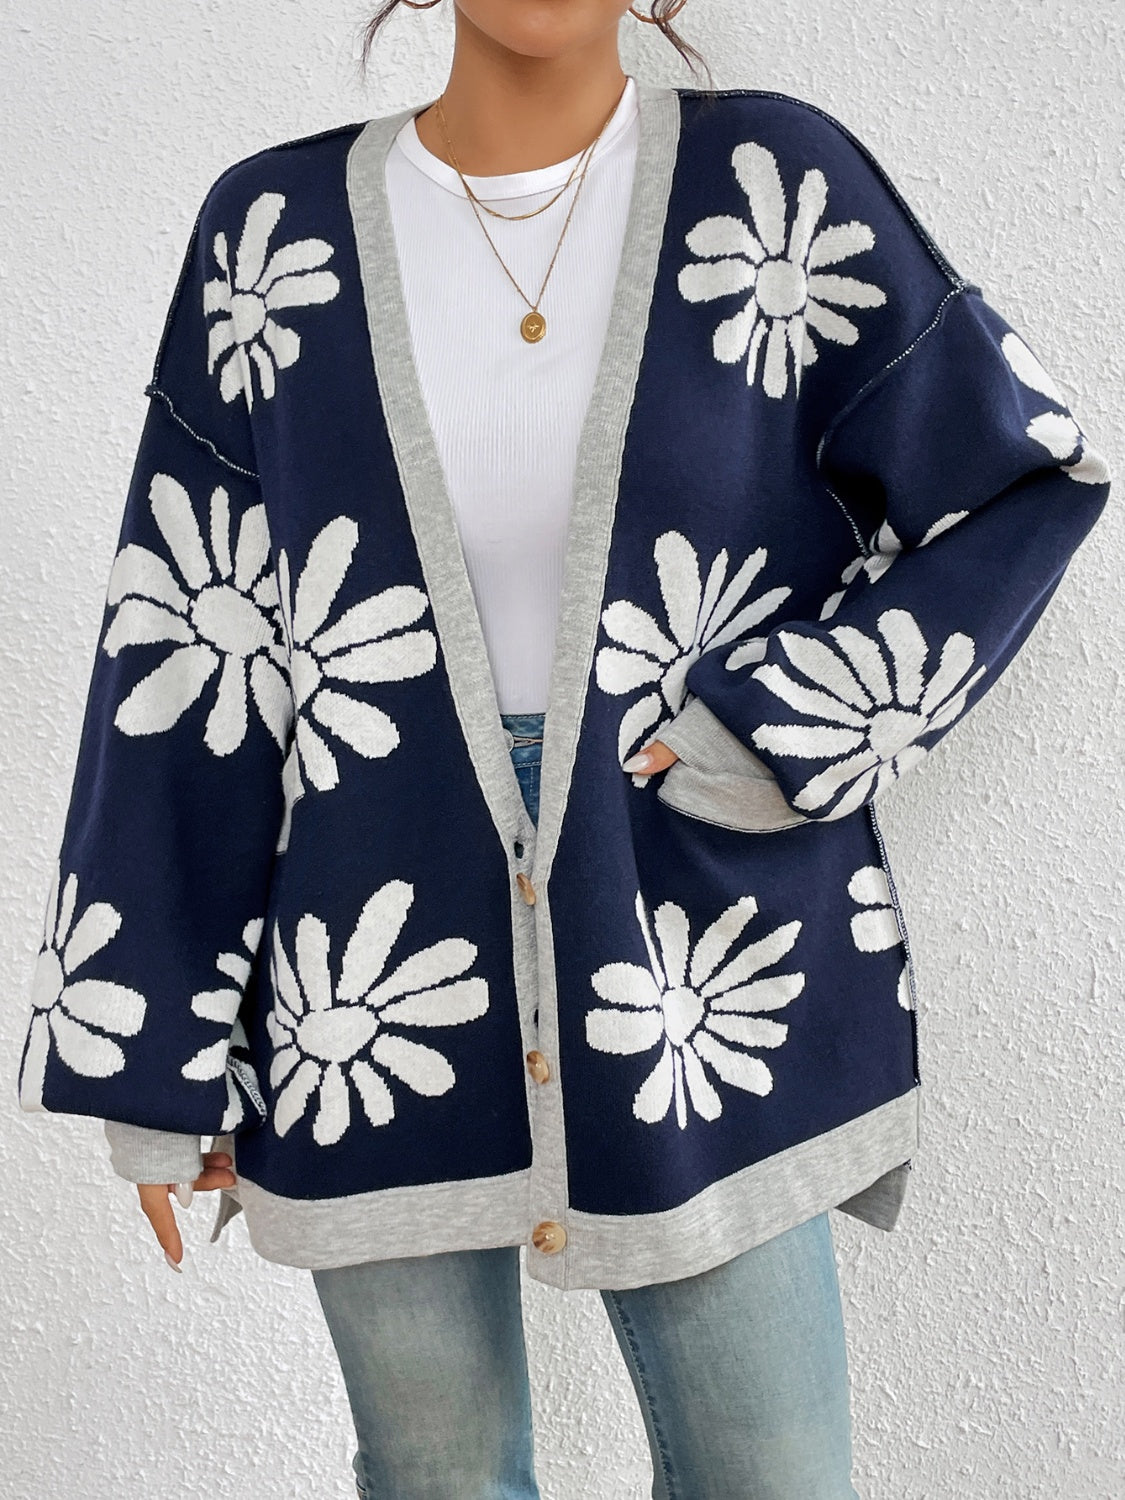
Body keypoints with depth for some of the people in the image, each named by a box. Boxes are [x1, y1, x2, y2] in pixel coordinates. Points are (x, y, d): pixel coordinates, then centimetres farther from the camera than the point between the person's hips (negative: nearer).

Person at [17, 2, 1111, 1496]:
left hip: (703, 980, 0)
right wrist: (158, 1059, 2)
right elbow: (182, 661, 1)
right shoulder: (277, 231, 1)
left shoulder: (775, 181, -1)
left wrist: (777, 738, -8)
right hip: (376, 1002, 1)